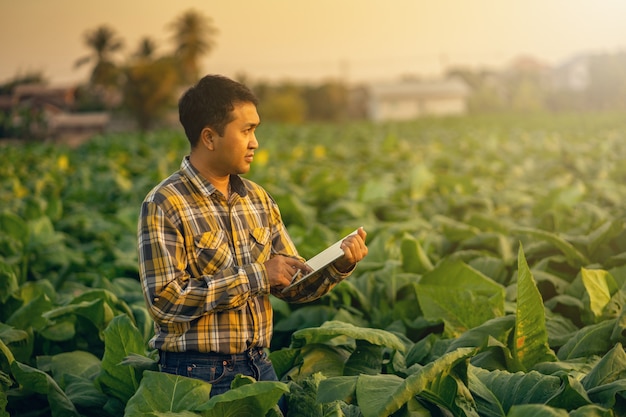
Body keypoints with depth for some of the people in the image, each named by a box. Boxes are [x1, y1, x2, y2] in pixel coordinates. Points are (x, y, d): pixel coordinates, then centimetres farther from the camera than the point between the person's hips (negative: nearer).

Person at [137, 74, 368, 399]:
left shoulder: (258, 199, 7)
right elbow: (165, 300, -21)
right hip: (199, 373, -6)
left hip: (260, 366, 6)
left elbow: (292, 286, 10)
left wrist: (338, 266, -10)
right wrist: (256, 276, -20)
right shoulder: (164, 205, -12)